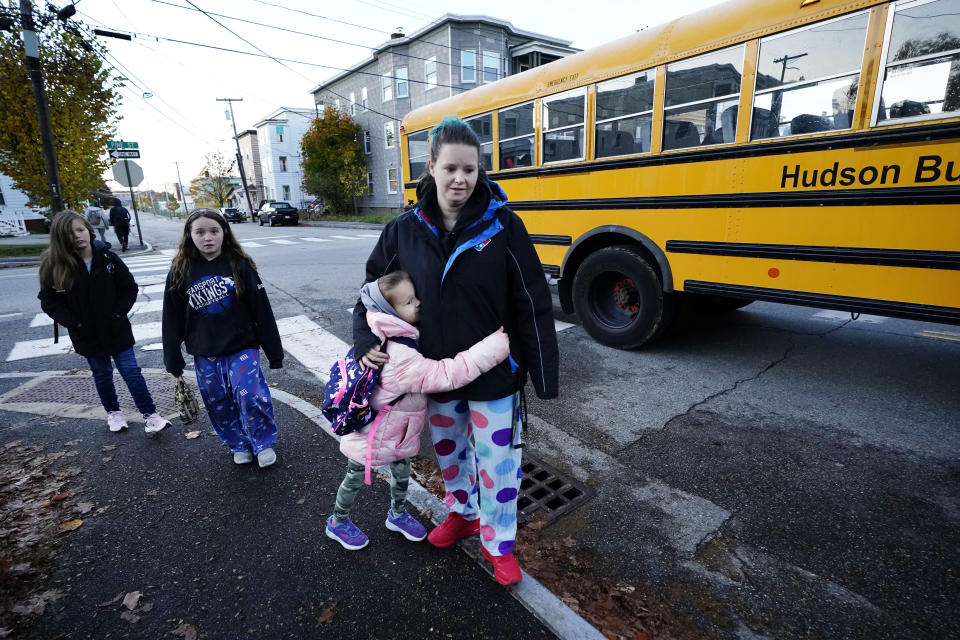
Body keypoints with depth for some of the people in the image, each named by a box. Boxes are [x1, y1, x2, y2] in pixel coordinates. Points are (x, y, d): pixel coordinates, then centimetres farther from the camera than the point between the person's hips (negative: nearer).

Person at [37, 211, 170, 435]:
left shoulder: (107, 257, -8)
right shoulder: (54, 265, -8)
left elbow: (130, 288, -2)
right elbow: (49, 301, -3)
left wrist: (118, 313, -11)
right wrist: (74, 322, -12)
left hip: (116, 330, -1)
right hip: (87, 334, 1)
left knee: (131, 371, 2)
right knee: (102, 374, 17)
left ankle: (150, 414, 9)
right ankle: (113, 412, 36)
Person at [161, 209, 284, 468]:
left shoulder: (239, 265, -7)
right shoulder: (180, 272, 0)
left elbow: (262, 310, -5)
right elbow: (172, 320, 6)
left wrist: (274, 350, -3)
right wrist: (173, 359, 7)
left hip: (242, 348, -3)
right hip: (204, 355, 3)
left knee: (251, 397, -8)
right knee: (219, 404, 11)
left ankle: (264, 443, 16)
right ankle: (239, 445, 33)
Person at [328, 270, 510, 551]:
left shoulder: (400, 338, -9)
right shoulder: (399, 356, -40)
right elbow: (445, 375, -45)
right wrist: (495, 346, -46)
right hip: (369, 435, -7)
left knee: (401, 472, 24)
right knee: (355, 479, 18)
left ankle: (398, 514, 50)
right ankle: (337, 523, 44)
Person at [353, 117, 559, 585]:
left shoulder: (503, 226, -13)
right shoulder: (405, 230, -5)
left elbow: (532, 303, -11)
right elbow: (374, 288, 8)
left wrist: (543, 371, -10)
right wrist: (366, 342, -5)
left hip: (494, 373, -3)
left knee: (497, 462, 10)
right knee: (448, 452, 23)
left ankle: (498, 544, 36)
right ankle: (463, 514, 52)